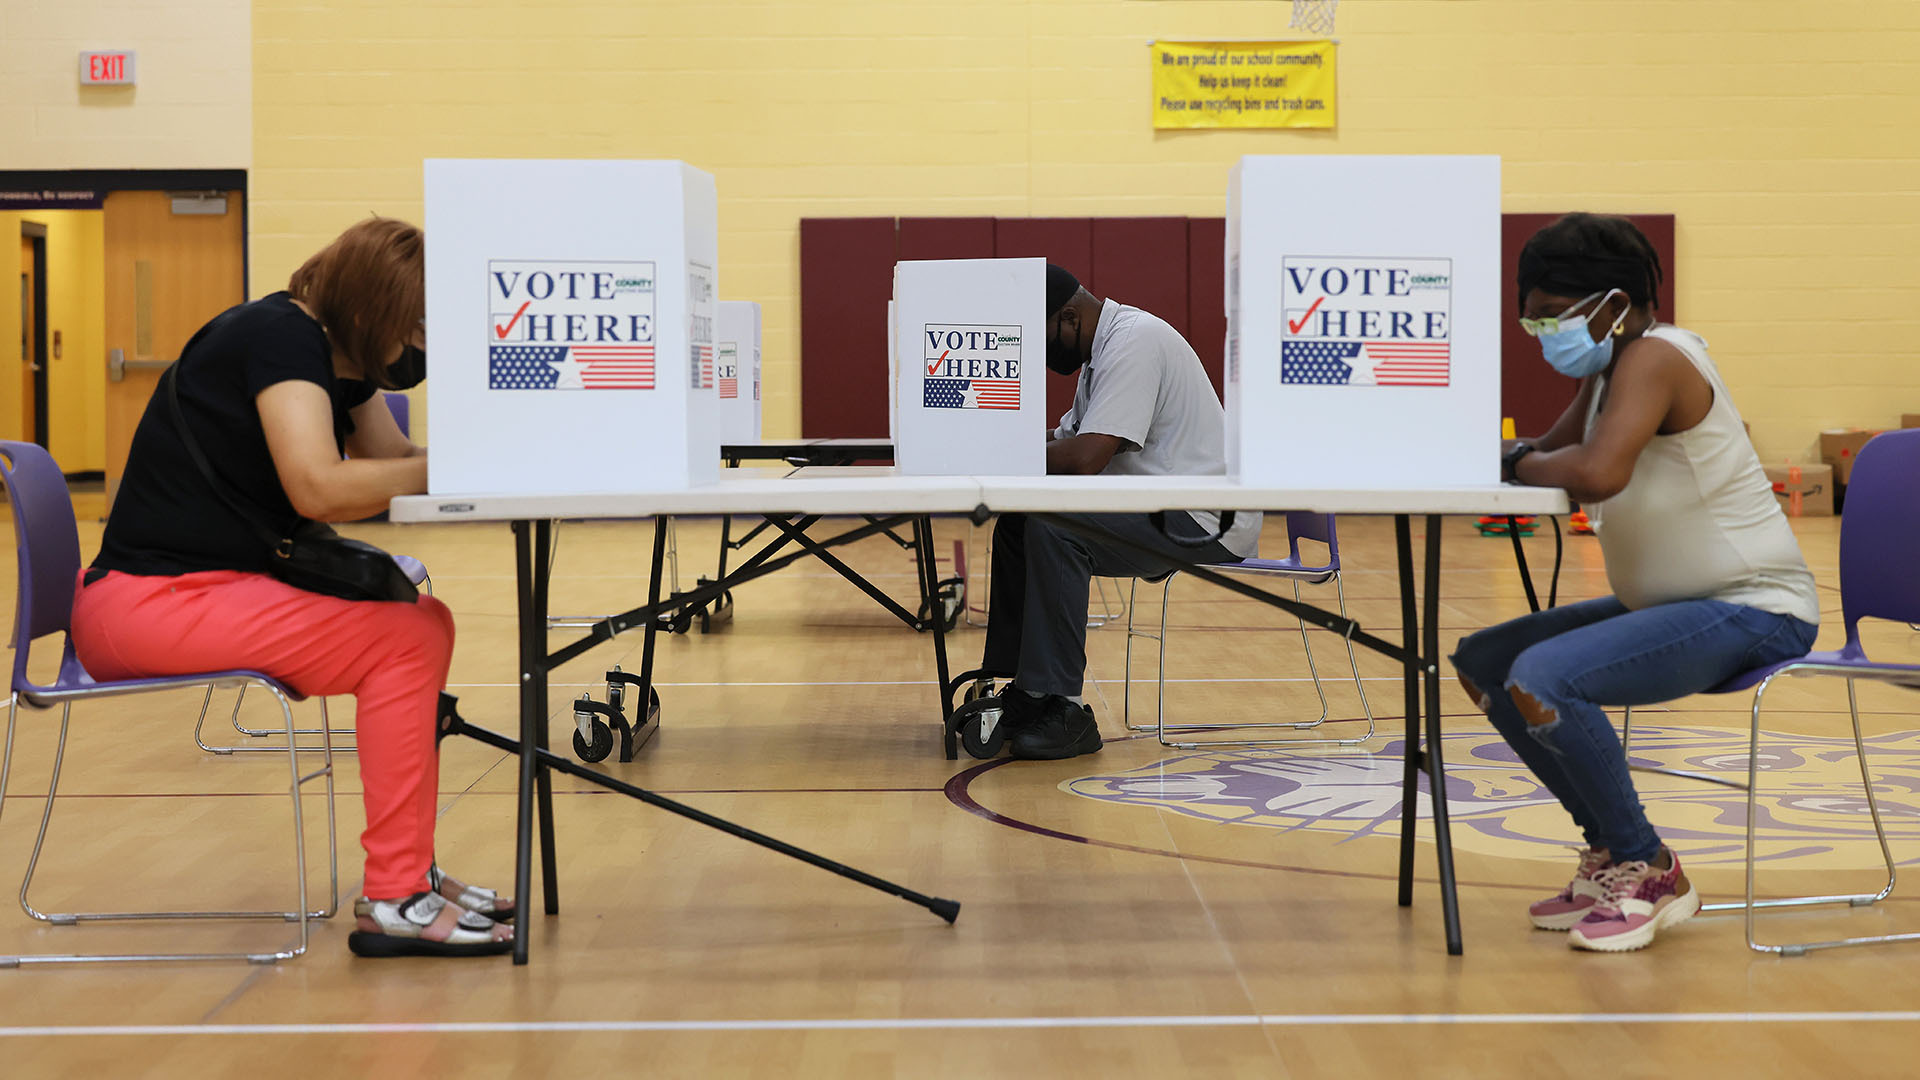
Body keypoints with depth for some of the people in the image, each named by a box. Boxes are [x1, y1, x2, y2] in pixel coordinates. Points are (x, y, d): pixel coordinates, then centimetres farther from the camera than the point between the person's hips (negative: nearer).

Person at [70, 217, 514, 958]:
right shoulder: (281, 336, -17)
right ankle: (395, 902, -14)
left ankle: (406, 872, 13)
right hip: (150, 600, -10)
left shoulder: (337, 355, 13)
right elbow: (319, 488, -28)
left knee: (424, 624, 9)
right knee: (403, 640, -18)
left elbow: (394, 463, 14)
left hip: (215, 587, 10)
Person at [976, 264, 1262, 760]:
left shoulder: (1133, 341, -17)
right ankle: (1024, 695, 7)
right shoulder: (1105, 348, 16)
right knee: (1015, 523, 6)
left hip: (1204, 521, -11)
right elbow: (1066, 444, 17)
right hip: (1159, 512, 11)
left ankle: (1063, 712, -22)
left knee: (1053, 527, -27)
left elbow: (1083, 460, -26)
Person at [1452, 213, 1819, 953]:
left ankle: (1648, 872, -9)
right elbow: (1552, 454, 15)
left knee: (1539, 681, -29)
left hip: (1751, 613, -11)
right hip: (1669, 605, 11)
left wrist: (1522, 465, -16)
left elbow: (1598, 473, -35)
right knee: (1481, 665, 9)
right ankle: (1611, 849, 15)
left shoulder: (1653, 359, -19)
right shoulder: (1612, 367, 11)